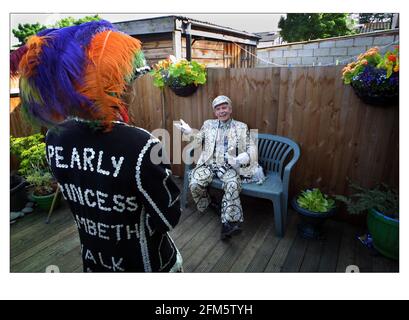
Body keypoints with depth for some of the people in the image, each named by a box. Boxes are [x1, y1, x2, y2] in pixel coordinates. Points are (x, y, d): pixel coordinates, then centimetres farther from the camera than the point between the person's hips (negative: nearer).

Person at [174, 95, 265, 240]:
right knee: (194, 183, -24)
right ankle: (207, 204, 8)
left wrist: (243, 158, -19)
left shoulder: (241, 127, 9)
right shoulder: (208, 124, 16)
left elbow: (252, 147, 3)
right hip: (209, 163, 2)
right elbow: (198, 141, 16)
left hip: (229, 166, -2)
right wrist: (189, 132, -5)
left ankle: (228, 223, -27)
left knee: (233, 185, -33)